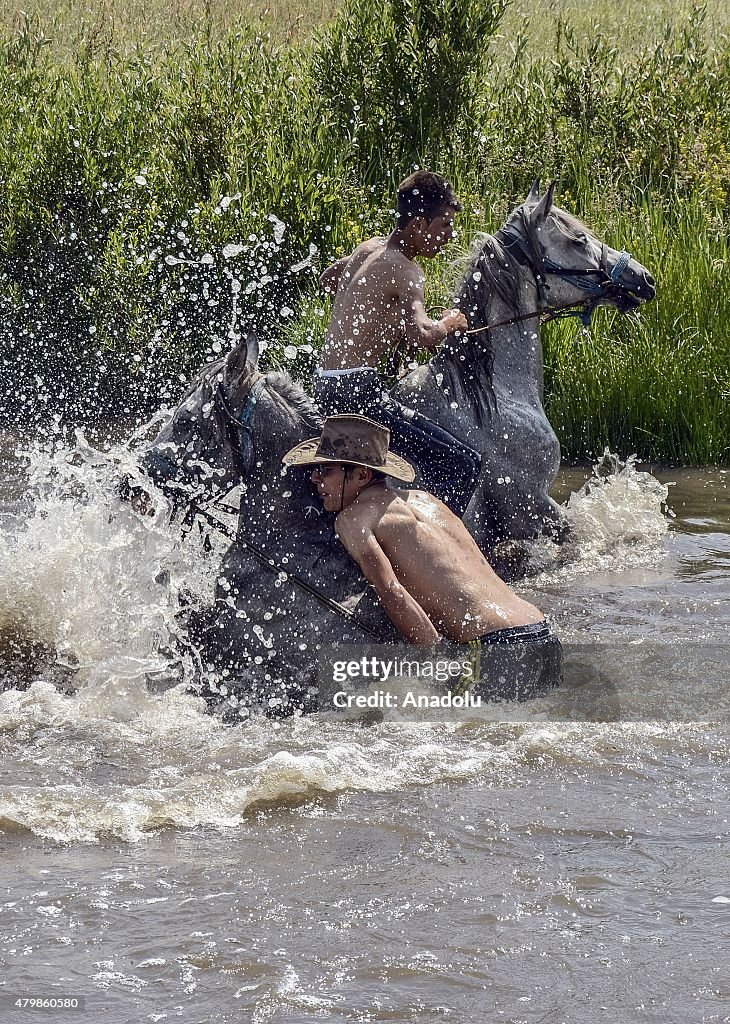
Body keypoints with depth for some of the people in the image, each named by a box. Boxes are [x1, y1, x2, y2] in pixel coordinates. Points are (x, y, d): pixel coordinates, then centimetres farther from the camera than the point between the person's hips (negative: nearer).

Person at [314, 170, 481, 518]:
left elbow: (328, 278, 35)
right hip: (356, 392, -10)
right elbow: (423, 336, -32)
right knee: (464, 464, -15)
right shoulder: (405, 270, -14)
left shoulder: (370, 248, 13)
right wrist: (449, 323, -10)